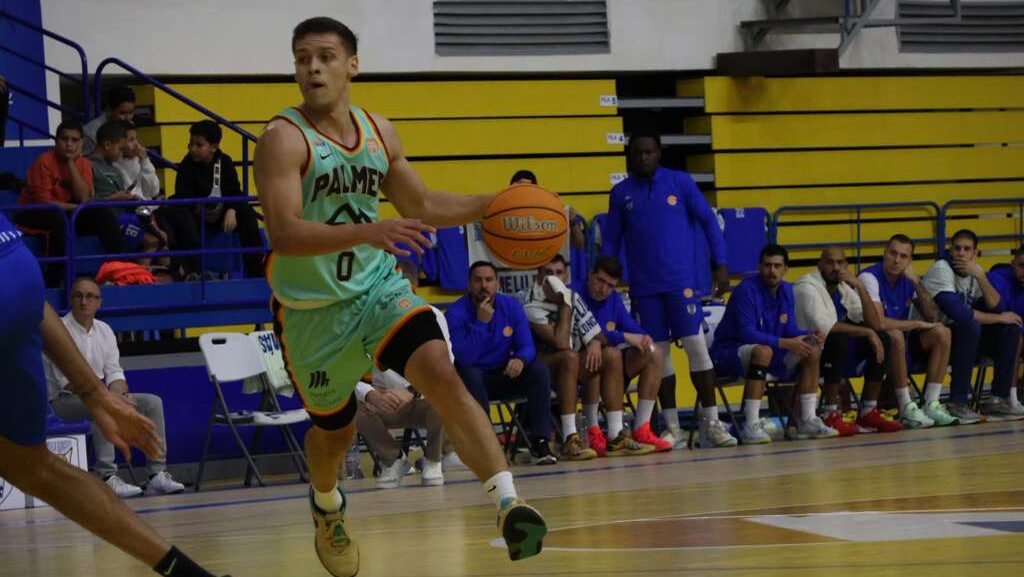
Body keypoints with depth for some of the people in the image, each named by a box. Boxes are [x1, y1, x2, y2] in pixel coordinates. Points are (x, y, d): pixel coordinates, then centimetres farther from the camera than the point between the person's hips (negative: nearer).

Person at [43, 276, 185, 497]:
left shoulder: (104, 330, 10)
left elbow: (114, 373, 9)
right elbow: (68, 380, -19)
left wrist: (122, 395, -14)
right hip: (65, 400, -7)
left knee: (152, 402, -7)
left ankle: (157, 473, -13)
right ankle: (107, 476, -40)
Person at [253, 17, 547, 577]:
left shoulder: (378, 132, 2)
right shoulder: (284, 138, -17)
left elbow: (424, 206, 17)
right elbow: (283, 233, -30)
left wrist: (496, 204, 2)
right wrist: (368, 231, -43)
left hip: (379, 287, 3)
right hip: (313, 309, -3)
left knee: (441, 372, -23)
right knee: (334, 428, 14)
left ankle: (507, 502, -34)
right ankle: (326, 505, 50)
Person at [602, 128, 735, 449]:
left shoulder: (680, 182, 4)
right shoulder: (621, 193, 9)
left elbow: (708, 221, 3)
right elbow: (611, 242, 13)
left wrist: (720, 265, -5)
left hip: (682, 281, -2)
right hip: (644, 287, 2)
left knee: (696, 346, -9)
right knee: (658, 354, 3)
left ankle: (711, 423, -6)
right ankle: (673, 427, 10)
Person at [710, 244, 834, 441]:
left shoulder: (786, 290, 6)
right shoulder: (747, 290, -20)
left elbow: (790, 329, 6)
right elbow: (747, 333, -27)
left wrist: (809, 336, -16)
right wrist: (786, 343, -32)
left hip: (771, 350, 8)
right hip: (729, 352, -8)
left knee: (812, 351, -5)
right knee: (763, 351, -39)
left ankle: (808, 421, -4)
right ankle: (750, 425, -40)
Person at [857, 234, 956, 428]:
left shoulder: (908, 279, 2)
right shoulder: (870, 277, -19)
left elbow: (933, 317, -5)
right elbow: (879, 323, -32)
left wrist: (916, 282, -14)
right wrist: (917, 324, -18)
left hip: (899, 345, 7)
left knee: (942, 333, -10)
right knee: (895, 335, -36)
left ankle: (931, 405, -12)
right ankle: (906, 409, -29)